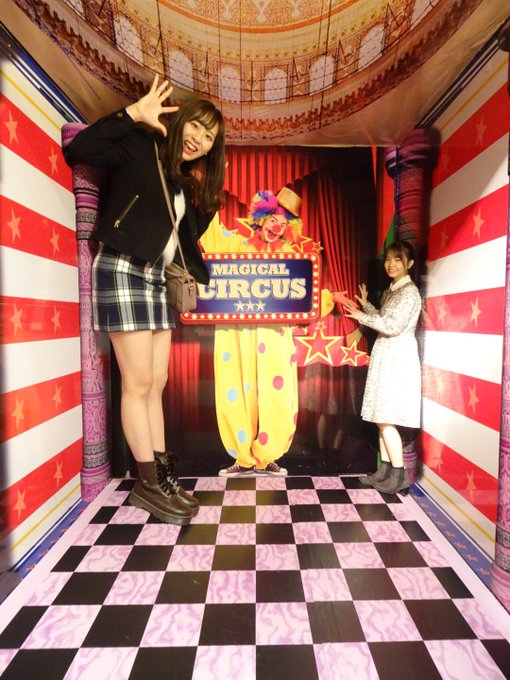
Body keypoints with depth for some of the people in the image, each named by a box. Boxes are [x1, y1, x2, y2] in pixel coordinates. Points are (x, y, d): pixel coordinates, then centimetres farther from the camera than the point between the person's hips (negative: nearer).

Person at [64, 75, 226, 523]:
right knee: (138, 384, -6)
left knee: (156, 383, 7)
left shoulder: (185, 181, 20)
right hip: (122, 270, -8)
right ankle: (148, 484, 9)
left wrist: (206, 195, 14)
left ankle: (162, 475, 20)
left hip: (157, 277, 8)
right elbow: (77, 151, -12)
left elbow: (185, 237, 13)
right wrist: (132, 115, -13)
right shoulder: (140, 148, 1)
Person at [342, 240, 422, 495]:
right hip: (385, 358, 9)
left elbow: (393, 327, -19)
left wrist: (362, 317, -12)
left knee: (386, 419, -5)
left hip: (398, 359, -9)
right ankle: (385, 470, 22)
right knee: (382, 418, 11)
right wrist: (365, 304, 12)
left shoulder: (410, 291, -11)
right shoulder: (390, 291, 16)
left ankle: (400, 476, 8)